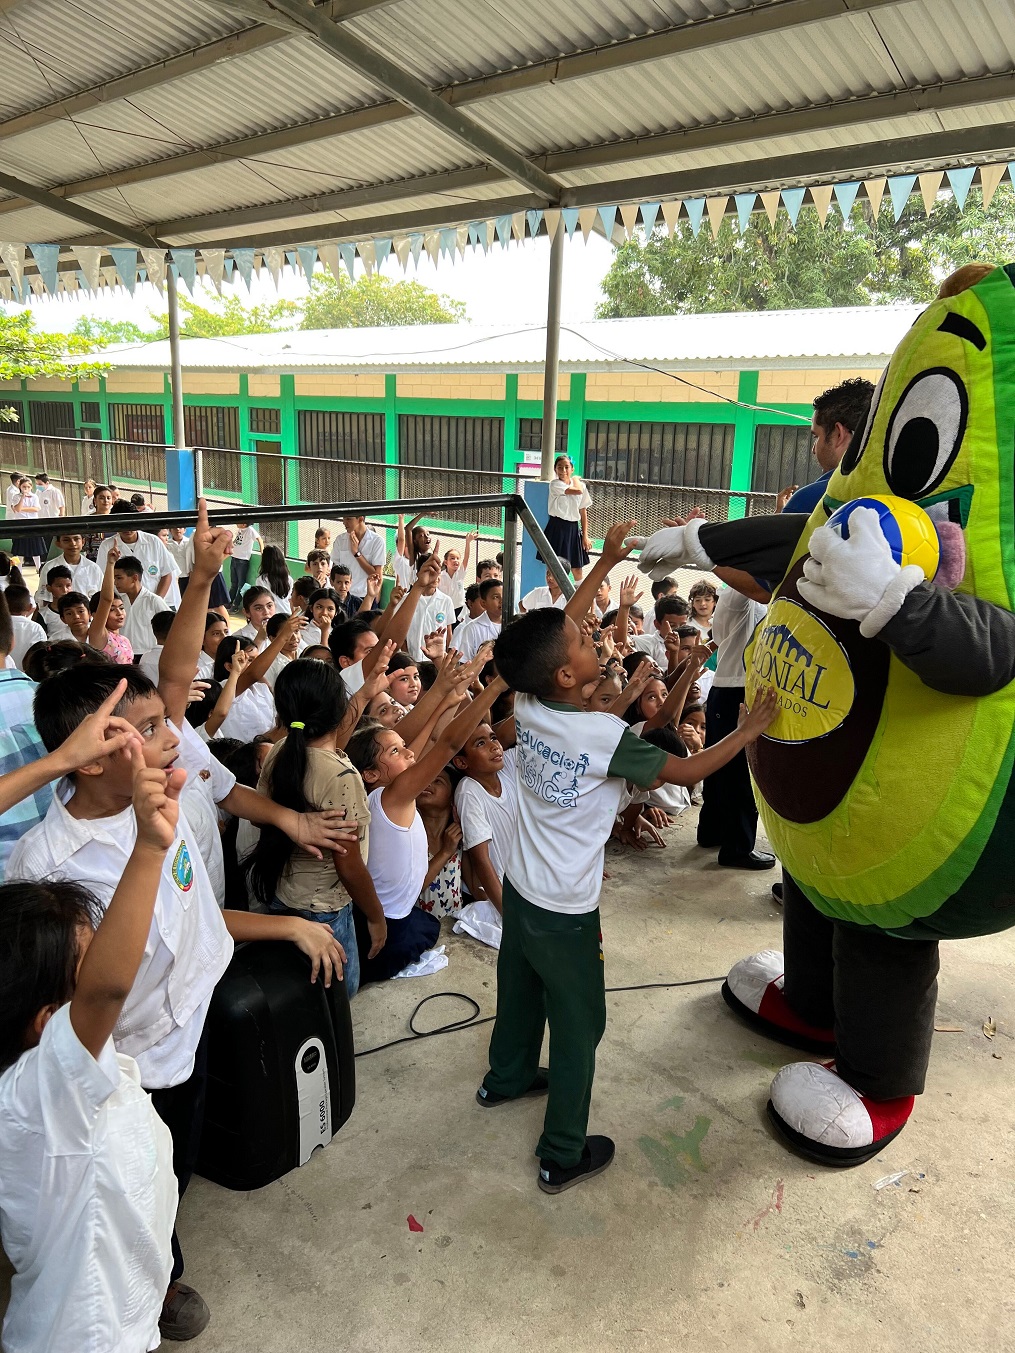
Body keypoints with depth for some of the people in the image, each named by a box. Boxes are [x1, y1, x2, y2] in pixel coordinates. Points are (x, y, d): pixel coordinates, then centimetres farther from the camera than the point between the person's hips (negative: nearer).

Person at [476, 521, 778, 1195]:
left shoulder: (528, 705, -10)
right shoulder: (605, 734, -26)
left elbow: (555, 632, 4)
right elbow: (685, 771, -14)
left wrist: (605, 563, 5)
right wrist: (750, 730, -4)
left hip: (518, 889, 7)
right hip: (566, 912, -7)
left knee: (520, 993, 29)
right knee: (578, 1029, 11)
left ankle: (506, 1077, 52)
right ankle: (563, 1157, 24)